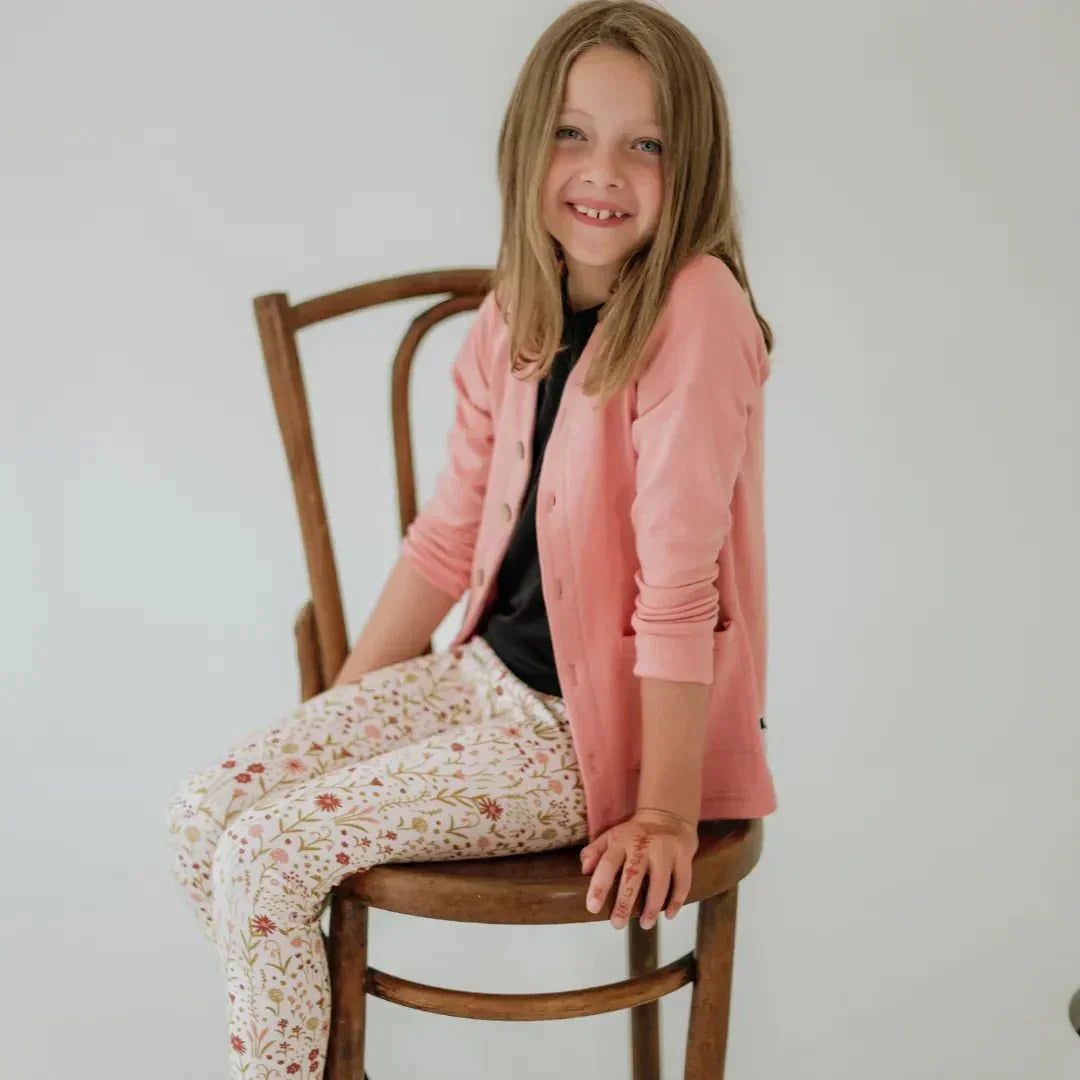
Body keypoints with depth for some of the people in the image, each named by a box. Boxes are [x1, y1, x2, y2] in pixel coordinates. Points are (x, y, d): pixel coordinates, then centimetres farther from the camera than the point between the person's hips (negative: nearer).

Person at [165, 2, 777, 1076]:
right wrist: (341, 707, 11)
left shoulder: (696, 312, -22)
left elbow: (680, 577, -22)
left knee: (268, 853, -14)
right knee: (203, 810, 0)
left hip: (601, 724, -7)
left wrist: (664, 810, -19)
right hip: (490, 671, 7)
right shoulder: (512, 318, 2)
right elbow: (449, 533, 9)